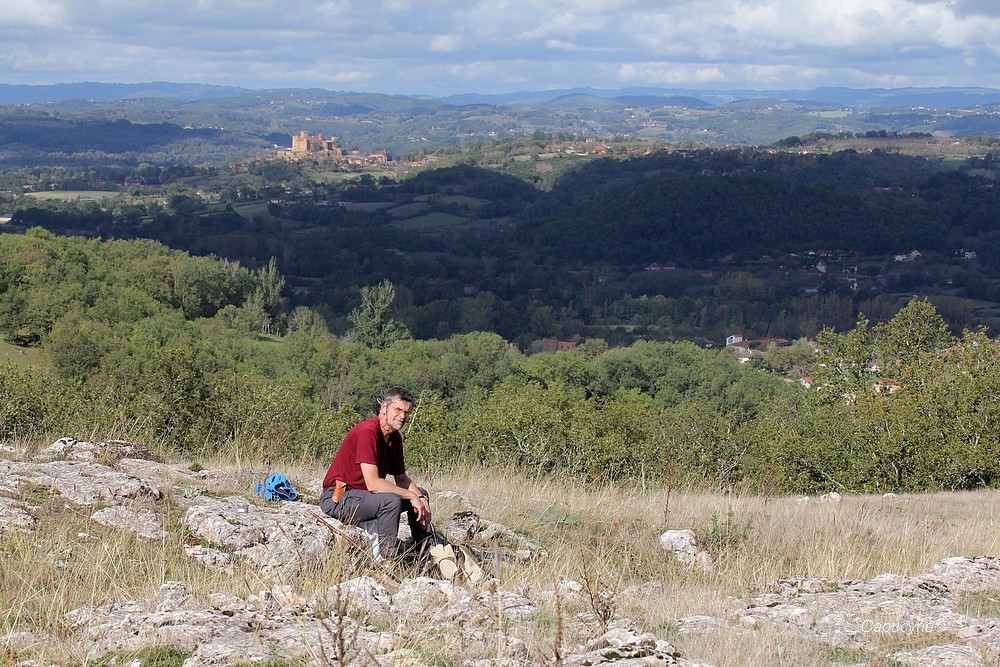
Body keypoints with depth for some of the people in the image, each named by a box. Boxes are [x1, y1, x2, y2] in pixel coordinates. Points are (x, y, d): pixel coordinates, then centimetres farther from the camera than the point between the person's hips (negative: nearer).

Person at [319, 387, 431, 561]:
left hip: (364, 494, 10)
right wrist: (412, 497, -22)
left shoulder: (395, 437, 6)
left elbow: (402, 479, 14)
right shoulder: (367, 432, -23)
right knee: (391, 501, -34)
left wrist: (421, 500, -5)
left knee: (420, 494, 12)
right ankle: (387, 559, -25)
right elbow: (372, 483, -30)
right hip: (338, 498, -10)